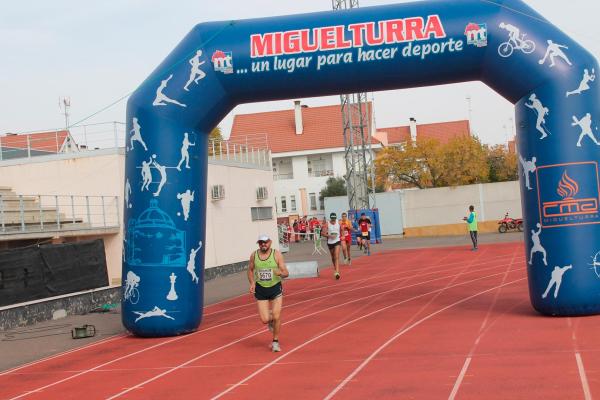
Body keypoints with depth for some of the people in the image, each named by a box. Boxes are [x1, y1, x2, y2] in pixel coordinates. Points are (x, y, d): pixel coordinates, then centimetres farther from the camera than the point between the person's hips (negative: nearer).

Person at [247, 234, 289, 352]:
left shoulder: (277, 255, -8)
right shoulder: (254, 255, -1)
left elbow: (286, 273, -9)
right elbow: (250, 270, 13)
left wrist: (281, 273, -32)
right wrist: (252, 283, -3)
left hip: (276, 288, -1)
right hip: (260, 290, 1)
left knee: (276, 317, -8)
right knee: (264, 320, -5)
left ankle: (275, 341, 13)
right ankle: (270, 320, 34)